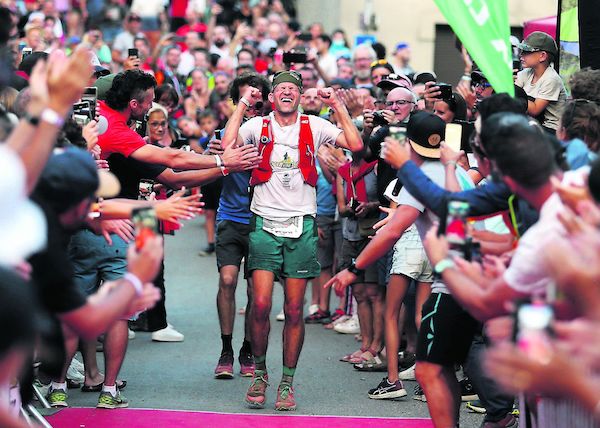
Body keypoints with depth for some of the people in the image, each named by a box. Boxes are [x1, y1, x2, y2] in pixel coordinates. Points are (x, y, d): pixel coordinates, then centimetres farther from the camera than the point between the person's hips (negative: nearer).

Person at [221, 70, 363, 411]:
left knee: (294, 310, 1)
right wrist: (243, 105, -7)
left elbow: (356, 145, -4)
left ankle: (287, 383, 12)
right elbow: (227, 145, -13)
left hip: (301, 225, 1)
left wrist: (338, 105, -3)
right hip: (265, 224, -1)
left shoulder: (314, 126, 7)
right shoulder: (258, 126, 5)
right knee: (261, 305, -11)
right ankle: (260, 373, 10)